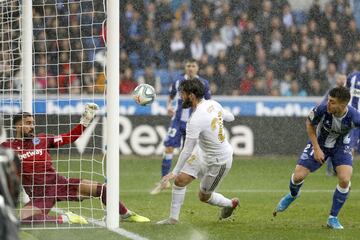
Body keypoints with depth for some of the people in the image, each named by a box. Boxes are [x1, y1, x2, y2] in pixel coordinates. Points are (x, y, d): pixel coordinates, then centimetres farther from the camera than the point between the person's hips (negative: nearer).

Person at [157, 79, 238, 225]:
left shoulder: (196, 120, -32)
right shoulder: (213, 104, -9)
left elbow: (187, 151, -25)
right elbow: (230, 117, 11)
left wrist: (175, 172, -15)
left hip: (219, 161, -9)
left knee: (204, 196, 10)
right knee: (180, 180, 3)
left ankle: (230, 204, 35)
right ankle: (173, 218, 12)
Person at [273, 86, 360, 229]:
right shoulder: (322, 109, -31)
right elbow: (309, 124, -9)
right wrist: (316, 149, -10)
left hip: (341, 147, -1)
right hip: (319, 144, 1)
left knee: (345, 180, -22)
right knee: (298, 176, -6)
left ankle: (333, 218, -2)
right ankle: (293, 195, 34)